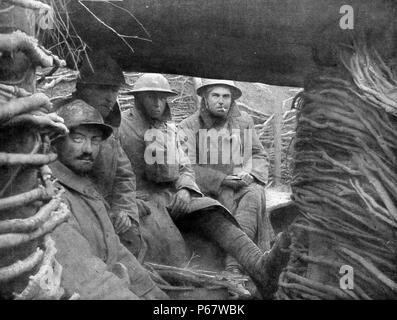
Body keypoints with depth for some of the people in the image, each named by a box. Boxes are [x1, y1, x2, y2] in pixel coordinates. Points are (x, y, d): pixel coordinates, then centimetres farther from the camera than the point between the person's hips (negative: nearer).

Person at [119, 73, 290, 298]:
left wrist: (184, 189, -5)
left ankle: (258, 265, -45)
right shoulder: (124, 126, 2)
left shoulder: (168, 128, 21)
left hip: (172, 194, 4)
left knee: (210, 212, -25)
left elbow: (184, 167, 16)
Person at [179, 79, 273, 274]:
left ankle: (234, 262, -35)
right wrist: (222, 180, -17)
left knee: (256, 194, -28)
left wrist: (250, 173, -8)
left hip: (242, 182, 3)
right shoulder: (188, 126, 1)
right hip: (208, 188, -2)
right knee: (227, 197, -32)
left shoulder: (244, 121, 12)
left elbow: (259, 154, 14)